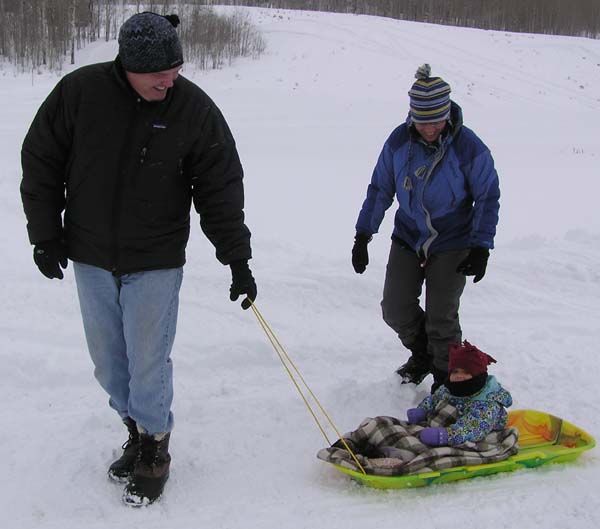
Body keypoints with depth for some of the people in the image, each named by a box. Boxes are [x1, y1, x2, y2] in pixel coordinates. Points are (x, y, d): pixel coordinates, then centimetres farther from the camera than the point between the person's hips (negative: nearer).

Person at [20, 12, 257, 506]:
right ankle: (137, 429, 35)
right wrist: (45, 235, -2)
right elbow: (40, 162, 0)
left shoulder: (195, 109, -12)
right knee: (108, 359, 13)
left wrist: (238, 260, -6)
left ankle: (155, 448, 22)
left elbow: (221, 190, -6)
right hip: (90, 259, 3)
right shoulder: (80, 91, -11)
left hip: (155, 263, -2)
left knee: (148, 361, 0)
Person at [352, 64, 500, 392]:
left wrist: (481, 247, -12)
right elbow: (380, 189, 3)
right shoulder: (399, 140, -9)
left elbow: (488, 197, -7)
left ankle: (445, 376, 24)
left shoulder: (468, 146, -18)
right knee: (396, 311, 5)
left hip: (452, 245, -3)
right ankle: (422, 353, 35)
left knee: (441, 318, -1)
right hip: (407, 238, 4)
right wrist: (363, 235, 1)